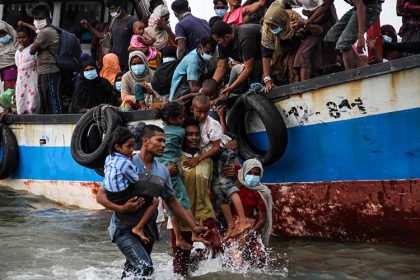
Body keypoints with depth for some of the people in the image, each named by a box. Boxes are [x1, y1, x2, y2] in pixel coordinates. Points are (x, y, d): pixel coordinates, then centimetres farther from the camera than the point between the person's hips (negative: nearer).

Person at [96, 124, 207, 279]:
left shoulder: (162, 171, 6)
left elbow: (172, 202, 16)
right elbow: (101, 196, -9)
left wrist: (193, 226, 13)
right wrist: (121, 208, -26)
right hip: (124, 229, -6)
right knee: (145, 267, -23)